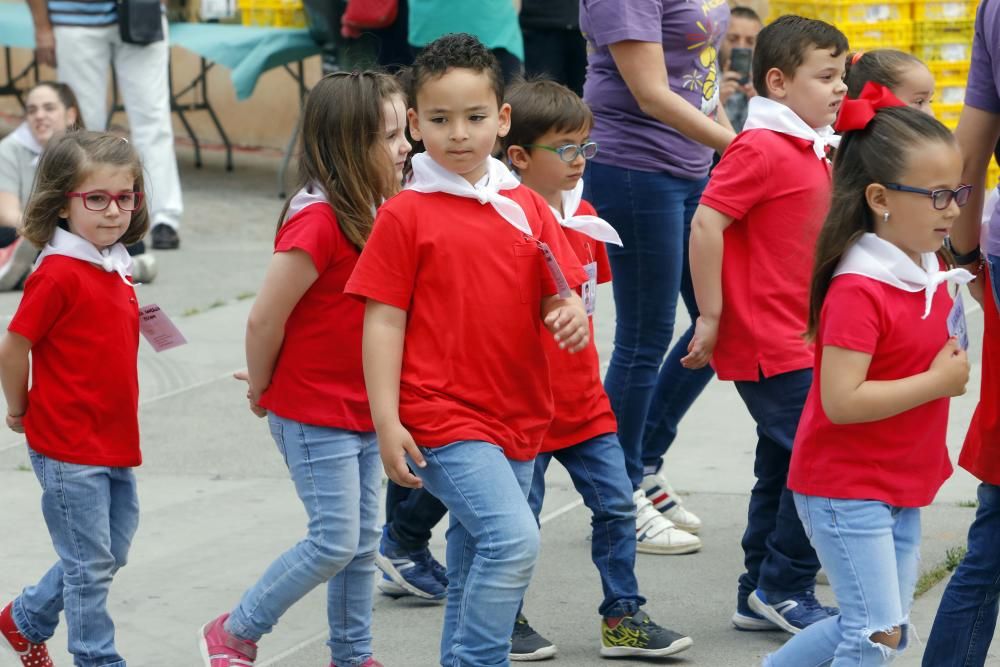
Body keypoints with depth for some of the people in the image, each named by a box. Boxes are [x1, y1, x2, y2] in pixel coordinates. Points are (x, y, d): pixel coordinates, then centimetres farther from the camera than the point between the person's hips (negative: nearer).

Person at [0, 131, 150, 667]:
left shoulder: (115, 269, 7)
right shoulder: (59, 273, -19)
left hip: (114, 441, 9)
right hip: (70, 447, -9)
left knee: (113, 549, 19)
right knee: (91, 562, 2)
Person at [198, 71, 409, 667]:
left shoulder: (375, 214, 4)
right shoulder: (318, 223, -23)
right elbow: (264, 319, -20)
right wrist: (262, 388, -6)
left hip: (363, 410, 8)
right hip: (314, 414, -8)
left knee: (363, 540, 13)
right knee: (335, 542, -5)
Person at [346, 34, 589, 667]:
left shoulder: (526, 207, 8)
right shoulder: (405, 215, -5)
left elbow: (558, 295, 11)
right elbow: (383, 321, -5)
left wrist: (571, 314, -14)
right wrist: (387, 423, -11)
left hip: (517, 418, 5)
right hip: (442, 418, -5)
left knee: (476, 565, 15)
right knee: (513, 538, -21)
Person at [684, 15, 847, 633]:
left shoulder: (815, 152, 14)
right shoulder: (762, 149, -15)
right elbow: (707, 222, -21)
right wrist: (711, 317, -19)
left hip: (798, 341, 10)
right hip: (769, 343, -10)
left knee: (786, 465, 13)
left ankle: (763, 596, 21)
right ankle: (784, 588, -1)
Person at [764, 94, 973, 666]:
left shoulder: (931, 271, 6)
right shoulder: (857, 291, -22)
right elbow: (841, 400, -28)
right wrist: (938, 382, -22)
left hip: (903, 489, 9)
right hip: (846, 489, -9)